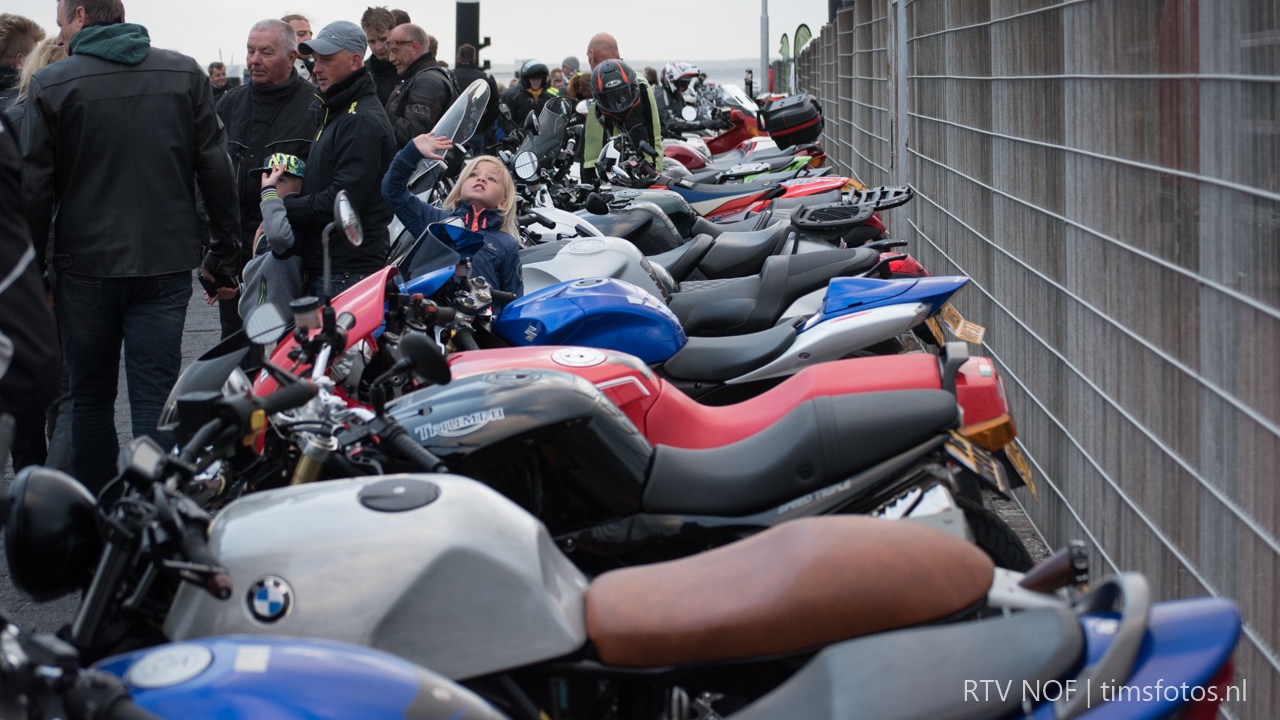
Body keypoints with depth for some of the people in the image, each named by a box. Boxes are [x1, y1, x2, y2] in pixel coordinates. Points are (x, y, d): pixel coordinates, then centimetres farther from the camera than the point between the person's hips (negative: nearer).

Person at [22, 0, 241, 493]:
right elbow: (216, 170, 3)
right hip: (166, 266, 1)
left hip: (86, 267, -1)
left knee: (90, 397, 12)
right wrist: (224, 252, 9)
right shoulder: (185, 74, 2)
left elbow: (35, 188, -5)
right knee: (155, 397, 3)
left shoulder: (51, 85, -5)